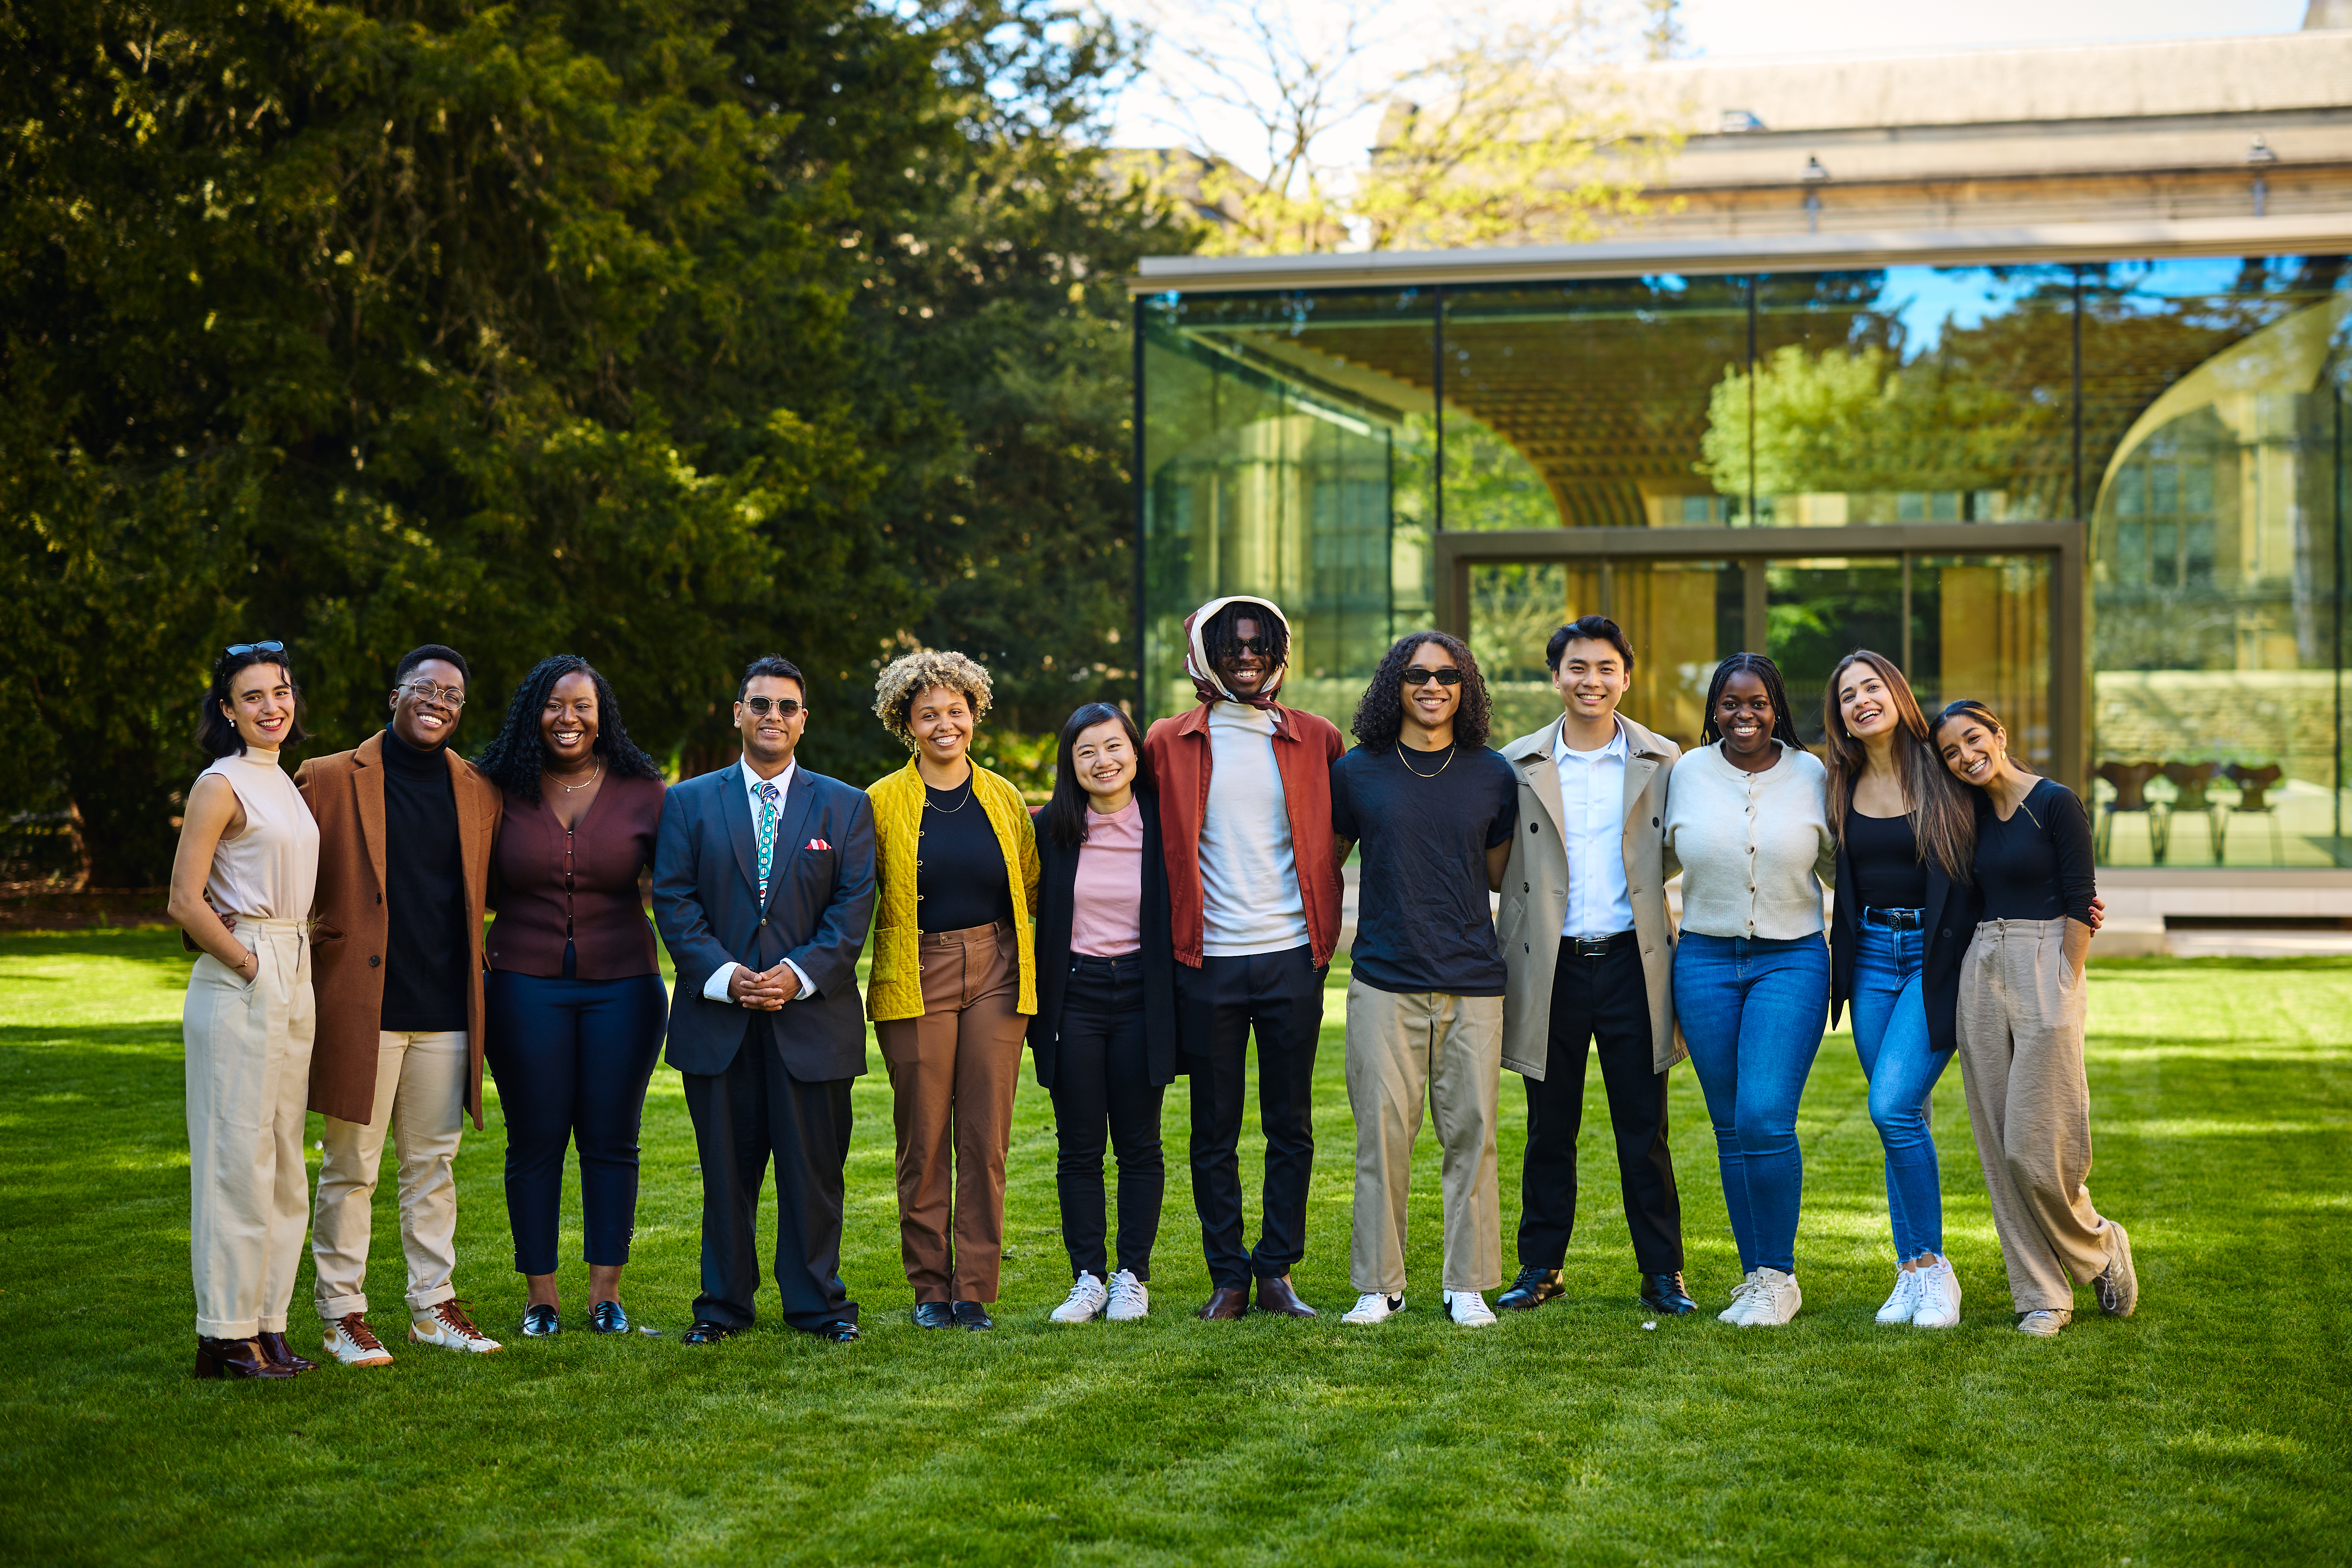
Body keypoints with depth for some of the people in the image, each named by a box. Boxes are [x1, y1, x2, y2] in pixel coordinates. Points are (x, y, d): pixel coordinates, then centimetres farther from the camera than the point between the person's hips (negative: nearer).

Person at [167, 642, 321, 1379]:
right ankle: (225, 1337, 0)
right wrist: (250, 965, -11)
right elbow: (185, 902, -14)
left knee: (282, 1160, 10)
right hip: (238, 986, -8)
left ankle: (266, 1325, 17)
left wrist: (295, 970, 12)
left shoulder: (284, 782, 16)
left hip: (293, 984, 8)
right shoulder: (222, 784, -8)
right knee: (237, 1157, -6)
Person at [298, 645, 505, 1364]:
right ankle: (343, 1313, 11)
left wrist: (471, 962, 14)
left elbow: (486, 888, 23)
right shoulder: (330, 780, -1)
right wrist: (323, 940, -5)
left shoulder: (479, 792, 11)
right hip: (360, 1004, -4)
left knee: (434, 1164, 11)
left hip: (447, 1008, 4)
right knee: (351, 1168, 2)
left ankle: (433, 1305, 20)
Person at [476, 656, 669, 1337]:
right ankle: (541, 1295, 13)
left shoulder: (641, 792, 2)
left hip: (622, 986, 0)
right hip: (527, 988, 0)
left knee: (612, 1142, 5)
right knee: (534, 1143, 4)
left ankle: (606, 1293, 14)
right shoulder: (502, 792, 1)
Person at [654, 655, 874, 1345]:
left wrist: (800, 974, -13)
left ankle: (817, 1302, 14)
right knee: (726, 1170, 6)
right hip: (718, 1015, 0)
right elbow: (674, 902, 1)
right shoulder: (688, 803, 8)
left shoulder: (845, 806, 8)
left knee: (814, 1169, 3)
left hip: (812, 1014, 0)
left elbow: (853, 907, 0)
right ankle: (723, 1305, 17)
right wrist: (724, 975, -12)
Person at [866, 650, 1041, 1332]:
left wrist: (1029, 967, 6)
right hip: (916, 981, -2)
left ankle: (975, 1292, 7)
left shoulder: (1003, 797, 9)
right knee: (923, 1141, 2)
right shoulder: (882, 802, 1)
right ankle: (930, 1288, 13)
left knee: (986, 1140, 0)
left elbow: (1033, 888, 16)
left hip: (996, 974, 2)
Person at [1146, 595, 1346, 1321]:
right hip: (1208, 961, -1)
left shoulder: (1316, 740, 6)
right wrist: (1179, 923, 6)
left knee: (1291, 1125, 4)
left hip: (1292, 958, 1)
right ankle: (1228, 1275, 13)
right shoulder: (1169, 743, 4)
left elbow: (1340, 830, 16)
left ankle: (1278, 1273, 13)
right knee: (1214, 1131, 4)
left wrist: (1321, 918, 8)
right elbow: (1155, 841, 13)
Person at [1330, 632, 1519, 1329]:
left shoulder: (1492, 775, 9)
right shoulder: (1357, 772, 5)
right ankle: (1378, 1285, 10)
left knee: (1471, 1134, 2)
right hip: (1383, 982, -1)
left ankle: (1468, 1286, 12)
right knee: (1383, 1134, -1)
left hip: (1473, 982, 1)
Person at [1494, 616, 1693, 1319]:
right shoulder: (1518, 765, 4)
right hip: (1551, 966, 0)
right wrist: (1505, 968, -1)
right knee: (1550, 1129, 8)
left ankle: (1662, 1272, 13)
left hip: (1632, 963, 0)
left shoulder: (1662, 761, 4)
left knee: (1644, 1129, 4)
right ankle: (1540, 1267, 19)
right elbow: (1501, 870, 6)